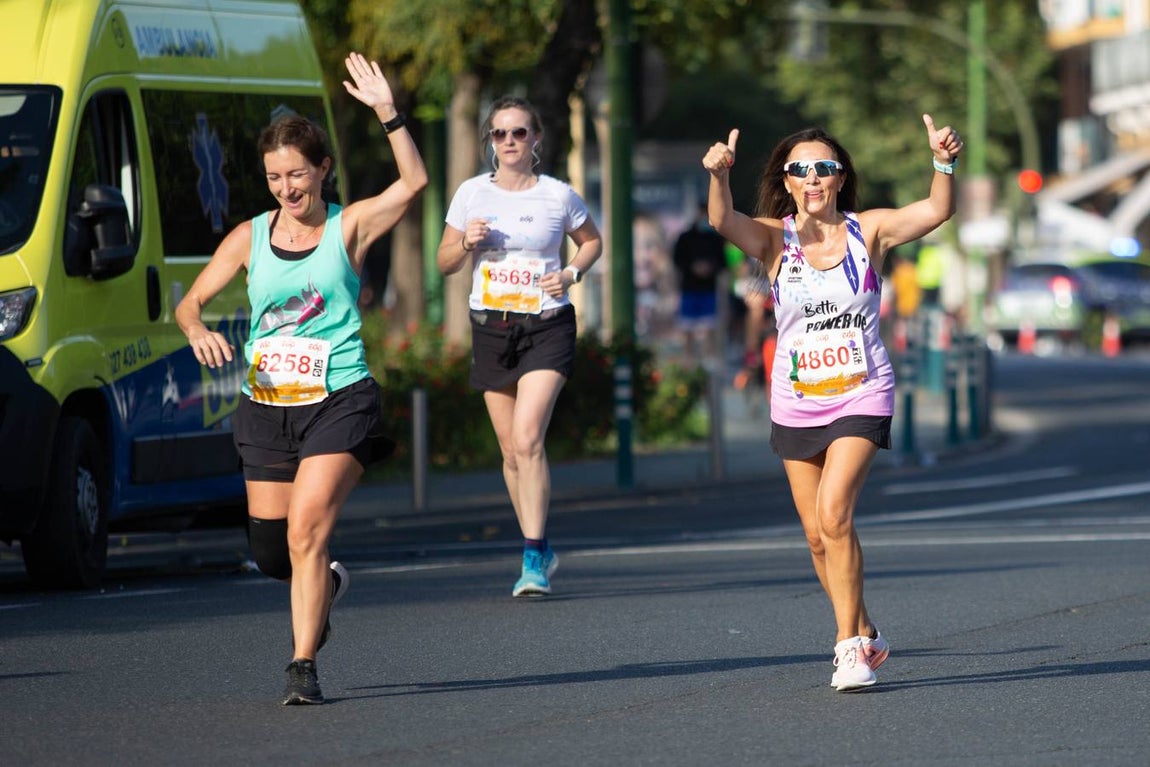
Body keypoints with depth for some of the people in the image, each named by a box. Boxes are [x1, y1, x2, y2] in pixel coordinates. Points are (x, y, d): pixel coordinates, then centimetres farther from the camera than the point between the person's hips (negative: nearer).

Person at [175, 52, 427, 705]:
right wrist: (198, 332, -9)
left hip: (340, 400, -4)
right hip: (267, 406, 4)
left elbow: (414, 183, -18)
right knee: (271, 551, 8)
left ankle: (304, 666, -15)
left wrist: (389, 112, -27)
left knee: (306, 530, -20)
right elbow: (191, 302, 14)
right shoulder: (250, 238, 7)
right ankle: (326, 585, 42)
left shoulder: (349, 227, -1)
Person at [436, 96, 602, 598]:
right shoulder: (472, 194, 2)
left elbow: (592, 241, 15)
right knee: (511, 449, 8)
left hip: (546, 328, -3)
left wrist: (571, 273, -4)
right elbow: (445, 262, 9)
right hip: (491, 327, 3)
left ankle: (534, 558, -16)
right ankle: (540, 552, 24)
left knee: (527, 438, -19)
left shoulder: (559, 196, -3)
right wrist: (466, 242, -12)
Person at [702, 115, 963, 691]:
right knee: (818, 535, 9)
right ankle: (863, 636, 28)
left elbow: (937, 211, -16)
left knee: (833, 512, -20)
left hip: (861, 396, -3)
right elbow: (723, 221, -21)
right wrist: (718, 176, -42)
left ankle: (850, 643, -13)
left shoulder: (868, 230, -3)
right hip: (796, 402, 3)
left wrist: (944, 164, -35)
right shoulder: (775, 239, -2)